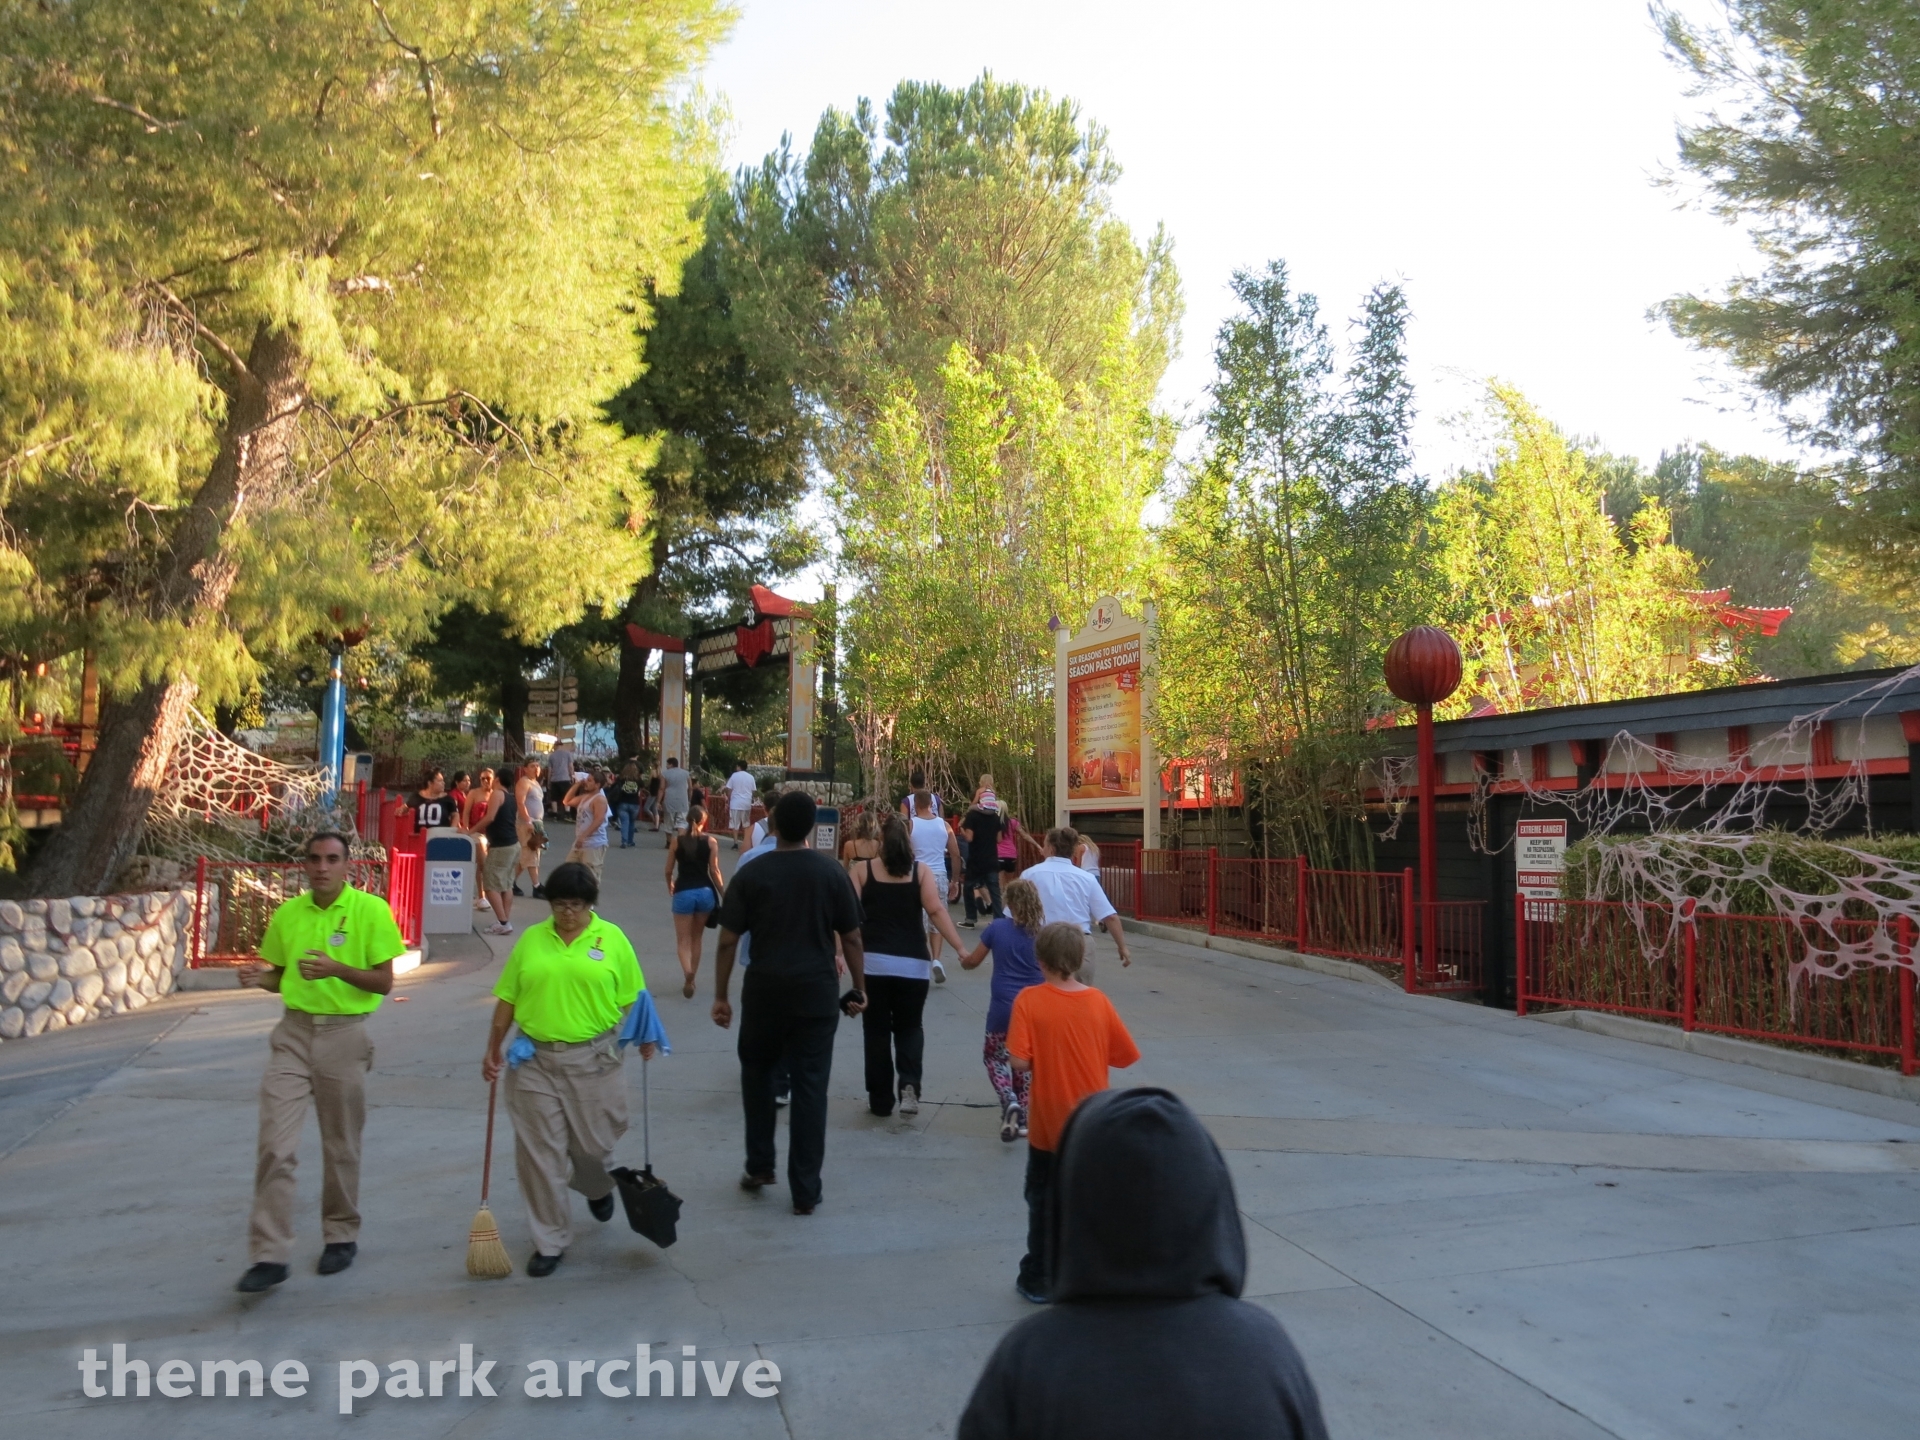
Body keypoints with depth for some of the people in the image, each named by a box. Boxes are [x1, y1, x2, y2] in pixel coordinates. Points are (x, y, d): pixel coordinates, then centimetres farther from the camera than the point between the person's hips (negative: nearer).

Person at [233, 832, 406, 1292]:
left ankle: (342, 1237, 28)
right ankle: (269, 1255, 3)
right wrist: (261, 978, -7)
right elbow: (282, 976, 15)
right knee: (275, 1145, -5)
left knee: (341, 1146, 9)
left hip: (344, 1034, -3)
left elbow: (384, 981, -8)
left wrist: (338, 969, -24)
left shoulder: (371, 910, -7)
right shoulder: (287, 914, 5)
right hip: (294, 1033, 3)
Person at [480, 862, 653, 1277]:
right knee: (540, 1152, 4)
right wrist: (493, 1050, 7)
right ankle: (551, 1241, 18)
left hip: (593, 1059, -1)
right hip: (534, 1060, 2)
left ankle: (598, 1187, 45)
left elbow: (631, 997, -1)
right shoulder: (531, 939, 4)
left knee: (594, 1143, 9)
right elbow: (507, 999, 8)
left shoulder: (612, 939, -1)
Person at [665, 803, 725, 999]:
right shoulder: (711, 841, -1)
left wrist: (670, 886, 26)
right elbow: (714, 871, -4)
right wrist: (723, 894, 5)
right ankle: (691, 979, 24)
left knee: (683, 940, 4)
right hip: (705, 891, 1)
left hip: (683, 892, -1)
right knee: (696, 938, 18)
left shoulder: (677, 840, 0)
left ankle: (688, 973, -23)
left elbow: (669, 870, 6)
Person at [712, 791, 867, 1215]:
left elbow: (728, 941, -4)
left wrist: (721, 996, 4)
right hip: (817, 993, 0)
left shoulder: (752, 874, -5)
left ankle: (759, 1166, 26)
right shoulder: (832, 873, -3)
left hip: (765, 990, 0)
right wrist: (859, 989, 10)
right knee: (810, 1086, 4)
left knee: (757, 1071, 22)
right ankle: (805, 1191, 8)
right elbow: (851, 939, 0)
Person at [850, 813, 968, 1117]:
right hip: (913, 964, 1)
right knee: (909, 1027, 16)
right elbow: (936, 911, -6)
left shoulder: (862, 869, 4)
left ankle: (880, 1100, 15)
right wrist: (960, 948, -7)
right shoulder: (921, 871, 5)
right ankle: (909, 1085, -6)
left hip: (873, 961, -1)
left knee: (877, 1030, 11)